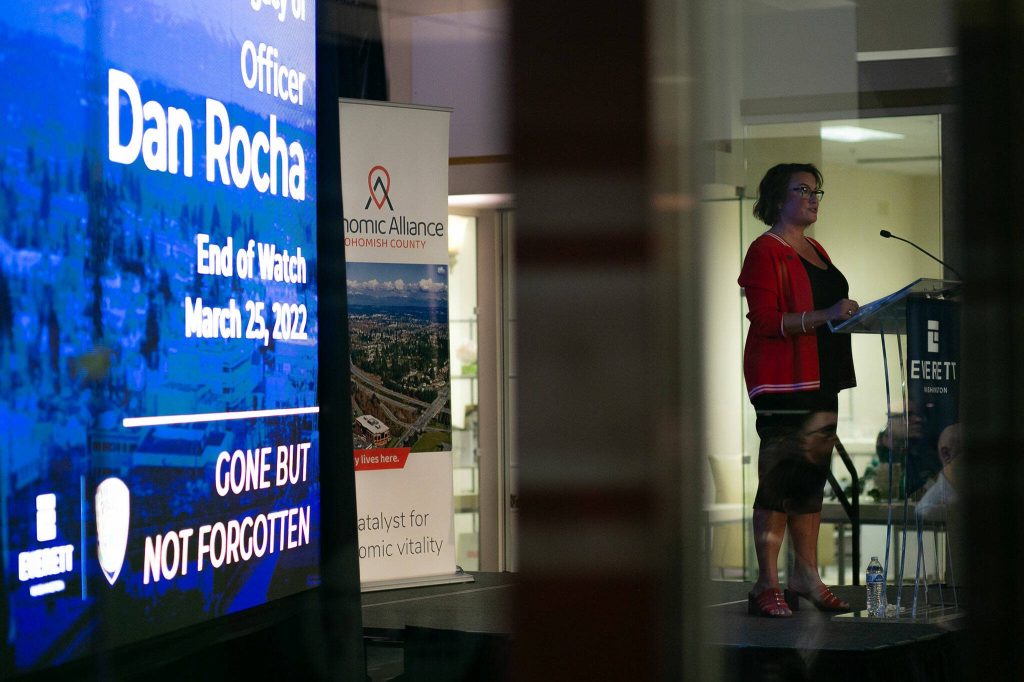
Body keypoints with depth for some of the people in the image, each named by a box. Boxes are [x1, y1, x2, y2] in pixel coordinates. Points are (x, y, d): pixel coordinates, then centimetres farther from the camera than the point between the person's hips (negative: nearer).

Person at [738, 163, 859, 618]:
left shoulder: (815, 251, 19)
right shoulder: (766, 251, -8)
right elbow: (764, 320, -17)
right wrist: (824, 316, -25)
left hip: (819, 378, 9)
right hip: (782, 379, -9)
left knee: (813, 477, 8)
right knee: (779, 479, -9)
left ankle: (807, 576, 13)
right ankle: (767, 585, -7)